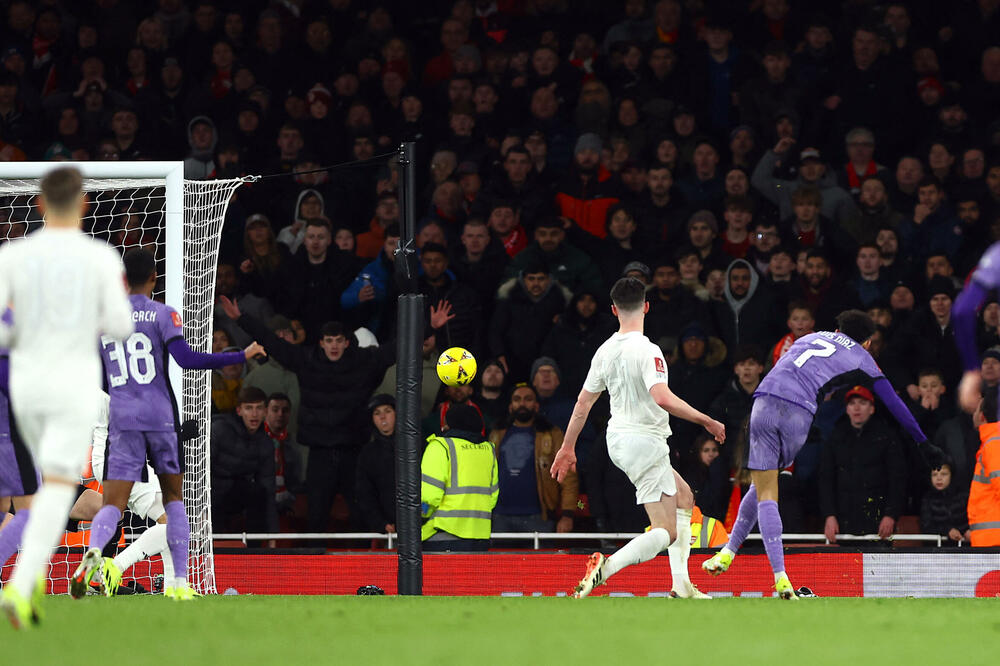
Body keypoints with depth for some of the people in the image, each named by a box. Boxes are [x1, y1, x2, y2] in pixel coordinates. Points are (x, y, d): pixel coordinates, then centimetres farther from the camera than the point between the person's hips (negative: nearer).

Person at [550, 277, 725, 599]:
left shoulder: (605, 351, 3)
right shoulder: (647, 351, -20)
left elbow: (583, 402, 10)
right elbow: (662, 398, -33)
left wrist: (567, 448, 19)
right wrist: (706, 421, -24)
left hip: (617, 440, 9)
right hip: (645, 443, -9)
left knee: (684, 497, 25)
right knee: (666, 533, -6)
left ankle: (681, 585, 20)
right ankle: (606, 568, -27)